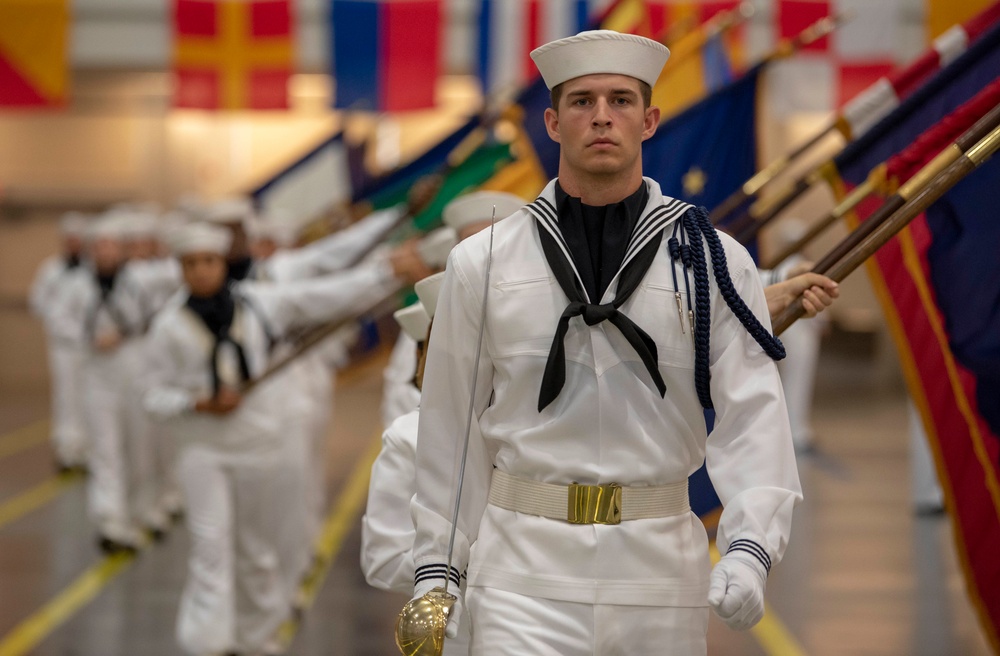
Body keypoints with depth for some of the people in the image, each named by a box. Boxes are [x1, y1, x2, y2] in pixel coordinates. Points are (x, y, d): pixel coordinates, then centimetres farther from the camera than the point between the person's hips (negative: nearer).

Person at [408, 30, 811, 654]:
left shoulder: (714, 262, 2)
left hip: (659, 569, 1)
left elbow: (752, 414, -4)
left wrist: (749, 548, -19)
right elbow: (453, 428, 9)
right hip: (524, 572, 0)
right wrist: (436, 568, 6)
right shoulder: (483, 264, 4)